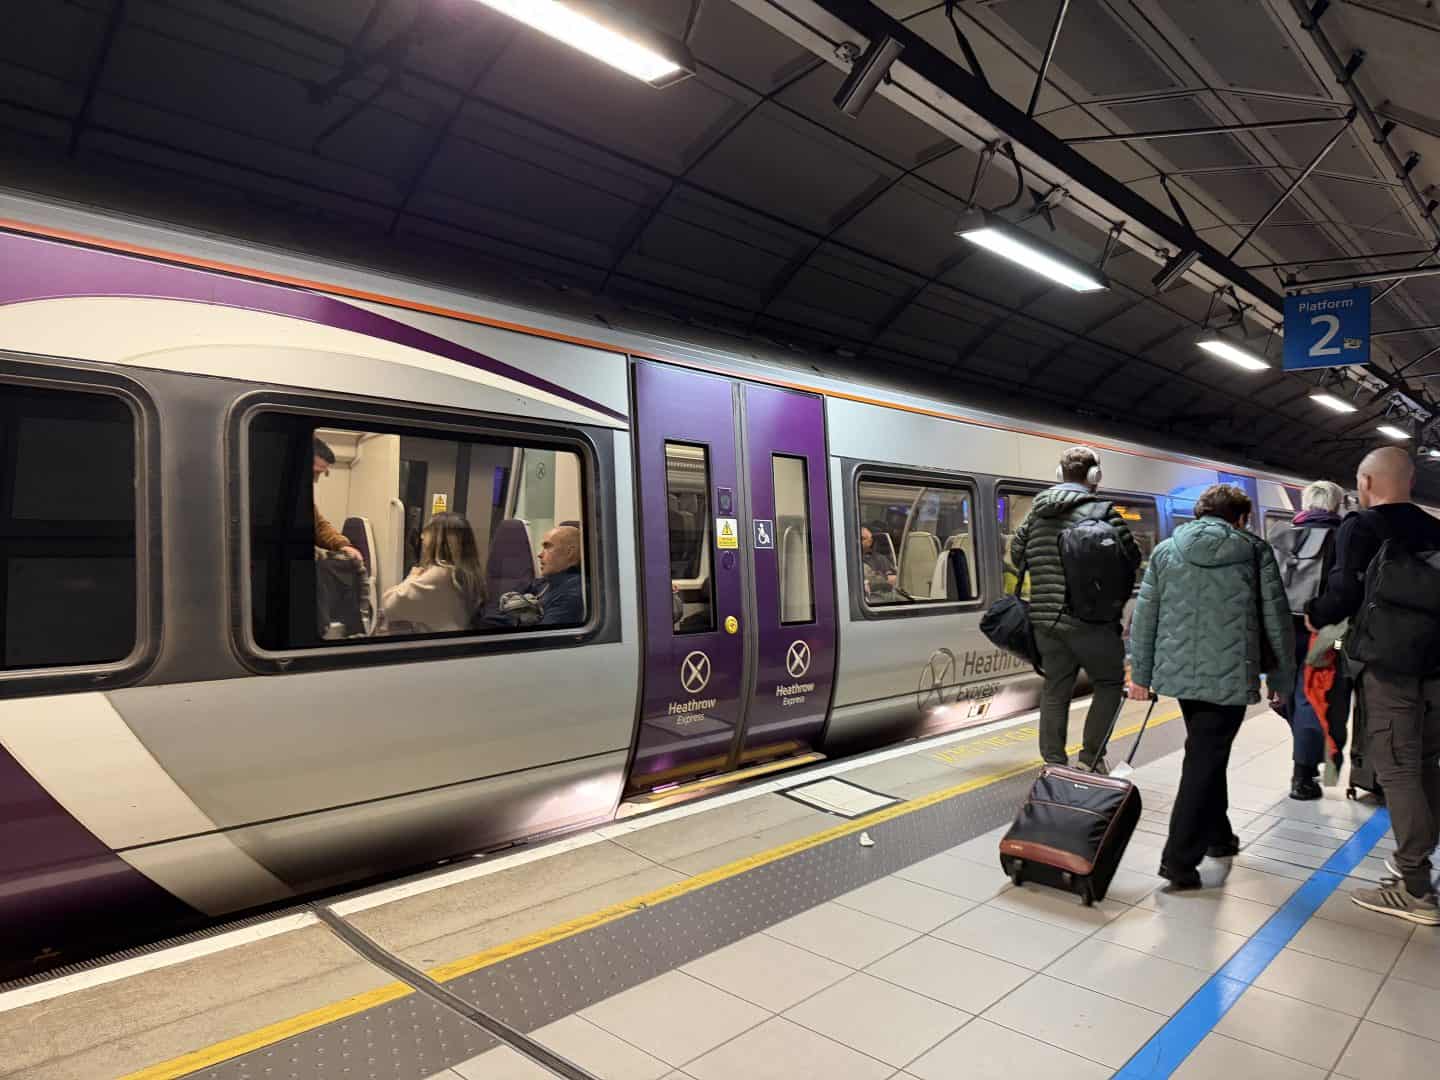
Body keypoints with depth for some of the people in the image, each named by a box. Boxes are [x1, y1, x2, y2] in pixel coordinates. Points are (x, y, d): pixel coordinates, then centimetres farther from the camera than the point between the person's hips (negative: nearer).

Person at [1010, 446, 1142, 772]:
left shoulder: (1036, 511, 8)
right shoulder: (1101, 511, -8)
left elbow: (1017, 554, 15)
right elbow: (1131, 557, -6)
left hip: (1045, 618, 5)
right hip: (1090, 620, -5)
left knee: (1055, 690, 13)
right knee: (1110, 683, 13)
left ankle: (1054, 765, 16)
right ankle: (1091, 758, 12)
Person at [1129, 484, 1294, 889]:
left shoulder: (1166, 551, 7)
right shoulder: (1255, 551, 1)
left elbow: (1144, 616, 5)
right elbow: (1276, 619, 2)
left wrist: (1141, 673, 11)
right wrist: (1282, 674, 13)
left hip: (1180, 671, 4)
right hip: (1230, 675, -3)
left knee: (1206, 753, 22)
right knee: (1205, 760, -1)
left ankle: (1217, 835, 36)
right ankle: (1179, 859, -3)